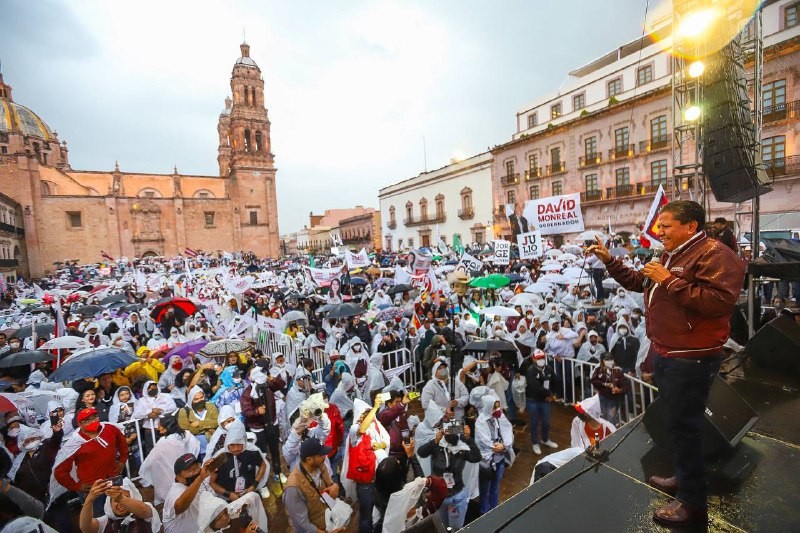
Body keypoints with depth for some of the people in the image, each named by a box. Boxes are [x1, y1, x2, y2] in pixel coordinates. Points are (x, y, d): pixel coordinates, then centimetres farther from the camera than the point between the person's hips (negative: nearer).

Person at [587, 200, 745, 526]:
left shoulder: (715, 255, -17)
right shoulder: (672, 256, 15)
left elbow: (719, 302, -29)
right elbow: (637, 282, 19)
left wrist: (670, 282, -26)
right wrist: (609, 261, 9)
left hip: (691, 358, -10)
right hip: (664, 353, 10)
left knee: (683, 425, 1)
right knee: (675, 421, 21)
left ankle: (693, 501, 18)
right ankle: (684, 478, 40)